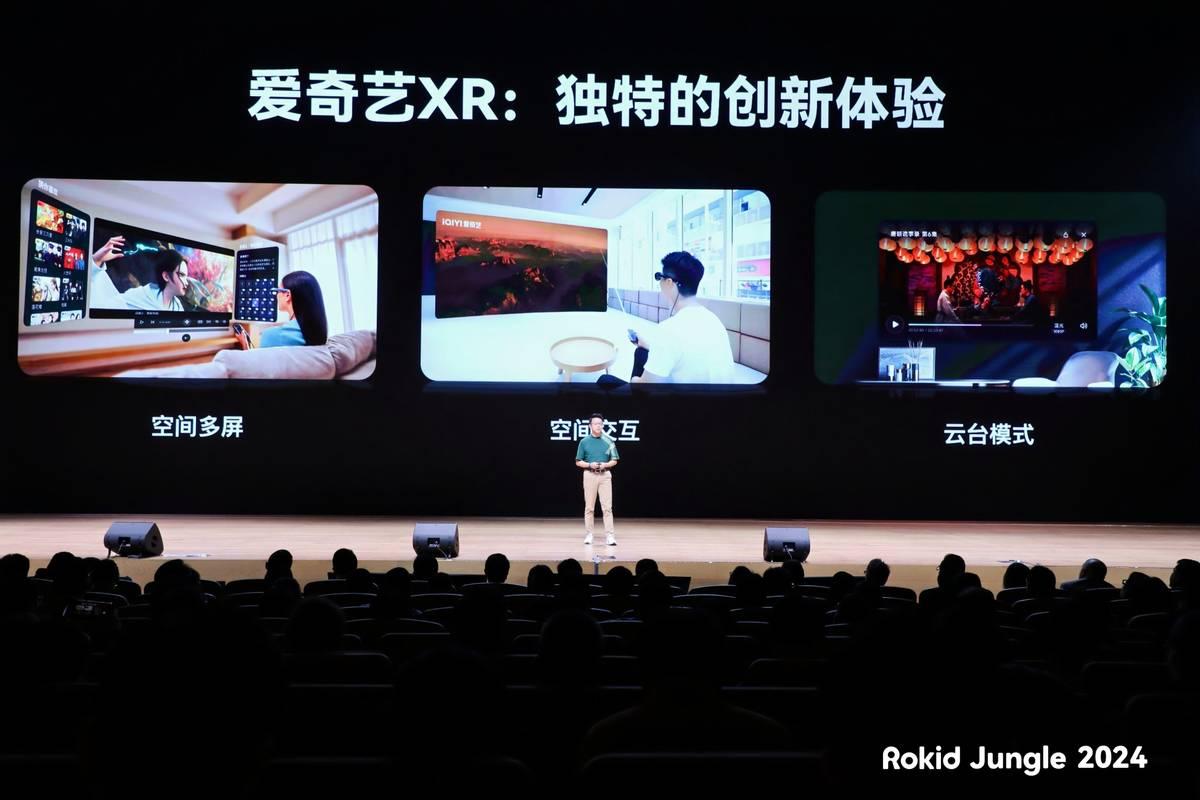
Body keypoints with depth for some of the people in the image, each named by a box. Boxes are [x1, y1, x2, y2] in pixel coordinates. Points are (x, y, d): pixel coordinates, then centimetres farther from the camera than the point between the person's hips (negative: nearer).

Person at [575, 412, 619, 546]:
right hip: (590, 475, 0)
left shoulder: (609, 441, 4)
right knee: (589, 507, 5)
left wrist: (605, 464, -12)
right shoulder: (584, 441, 3)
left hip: (605, 475, 0)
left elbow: (614, 461, 8)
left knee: (607, 507, -5)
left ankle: (610, 535, -7)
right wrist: (590, 465, -12)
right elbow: (578, 462, 5)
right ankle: (589, 534, 12)